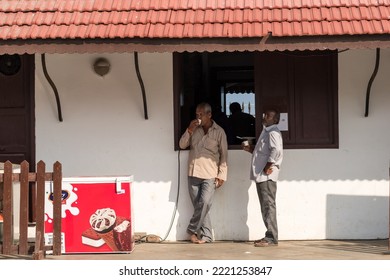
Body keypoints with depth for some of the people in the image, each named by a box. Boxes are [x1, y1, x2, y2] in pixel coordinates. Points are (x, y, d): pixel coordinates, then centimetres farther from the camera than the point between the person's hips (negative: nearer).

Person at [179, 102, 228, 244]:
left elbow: (224, 155, 0)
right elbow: (182, 145, 5)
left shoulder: (219, 132, 0)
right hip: (193, 174, 3)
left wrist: (222, 175, -6)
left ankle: (192, 229, -1)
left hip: (210, 175, -3)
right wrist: (189, 130, -10)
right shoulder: (194, 129, 9)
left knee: (204, 203, -17)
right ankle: (206, 235, 10)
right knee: (198, 205, 3)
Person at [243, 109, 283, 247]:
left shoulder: (273, 132, -10)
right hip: (261, 176, 11)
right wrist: (251, 149, 16)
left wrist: (268, 166, -20)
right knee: (265, 206, 12)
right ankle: (270, 236, 17)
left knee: (268, 205, -9)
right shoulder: (266, 132, 22)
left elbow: (276, 150, -26)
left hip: (267, 175, -11)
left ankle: (271, 237, -7)